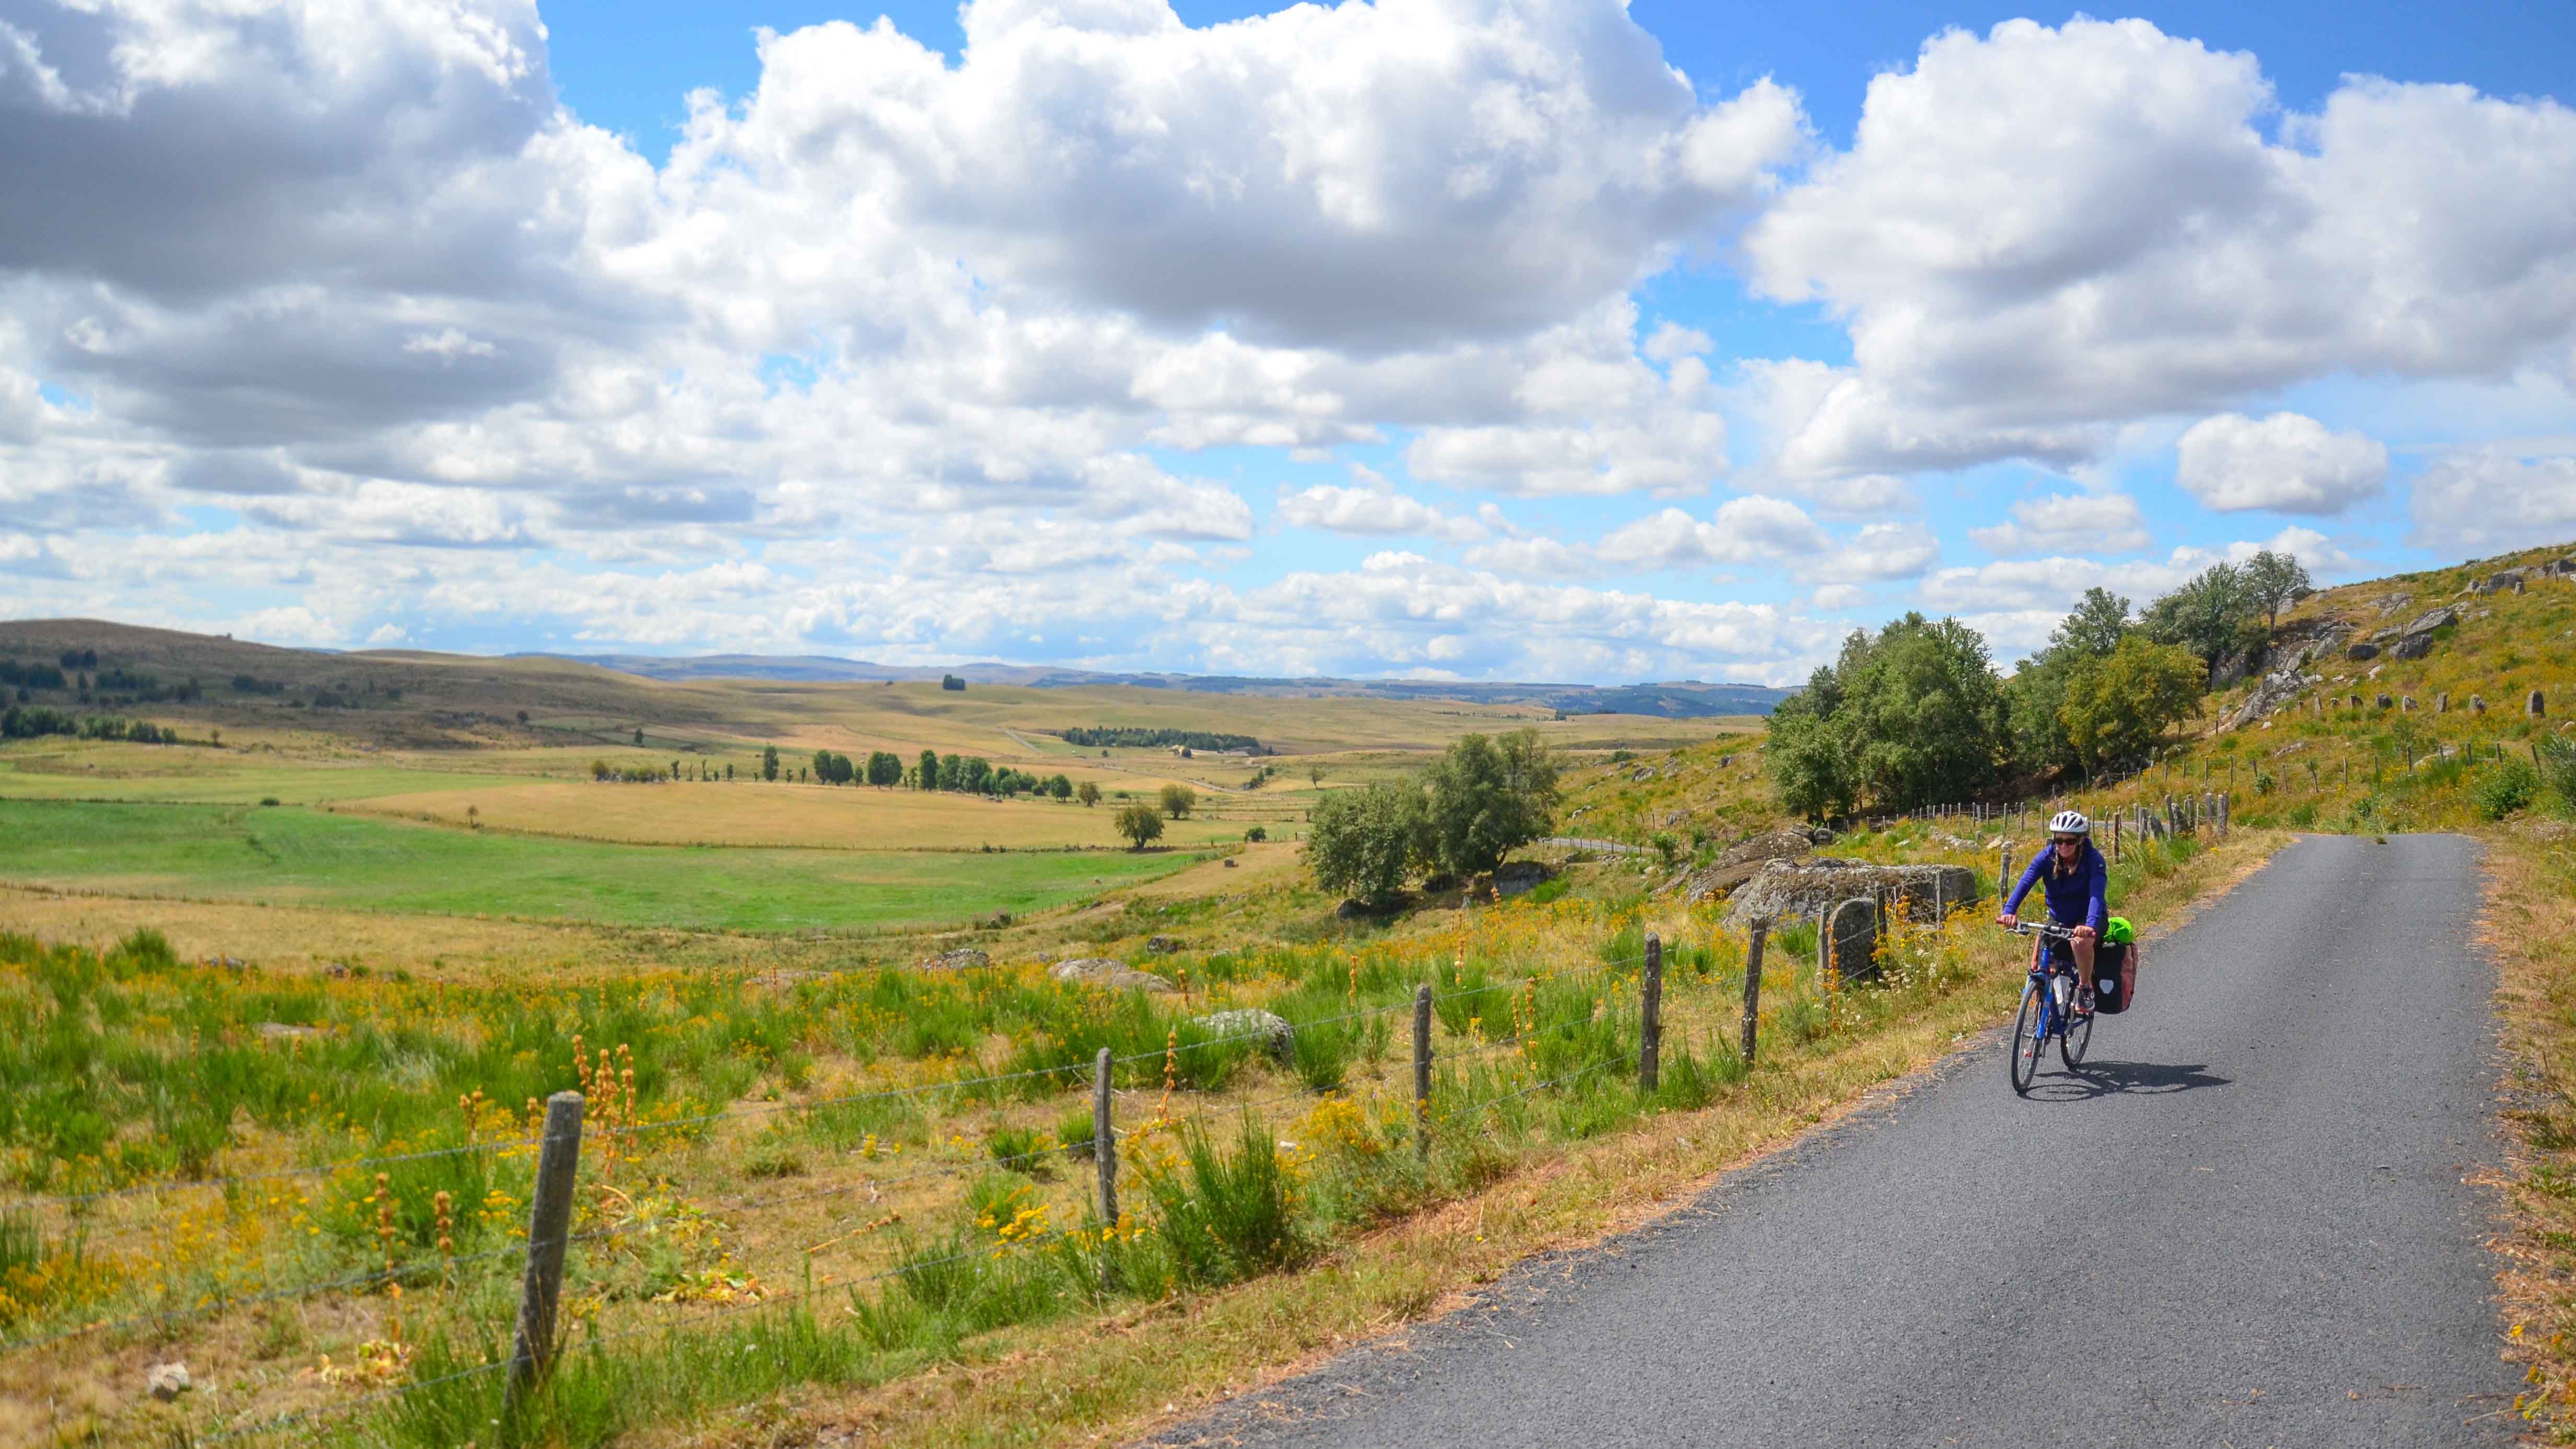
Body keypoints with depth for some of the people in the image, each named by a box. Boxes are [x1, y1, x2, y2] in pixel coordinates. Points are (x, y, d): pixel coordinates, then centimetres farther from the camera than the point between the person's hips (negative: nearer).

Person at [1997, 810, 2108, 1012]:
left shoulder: (2093, 859, -21)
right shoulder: (2046, 857, -13)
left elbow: (2097, 895, -35)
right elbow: (2025, 883, -27)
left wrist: (2090, 925, -54)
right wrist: (2009, 911, -45)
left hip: (2088, 918, -3)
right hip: (2058, 919, 3)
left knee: (2081, 941, -36)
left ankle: (2085, 987, -13)